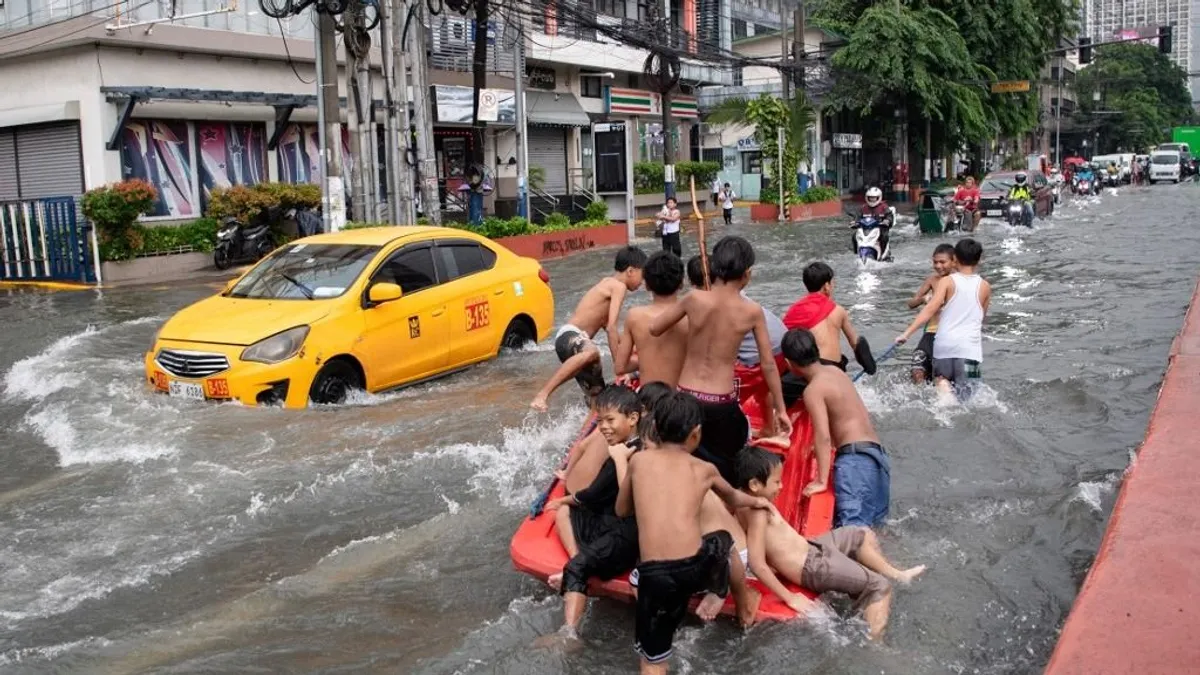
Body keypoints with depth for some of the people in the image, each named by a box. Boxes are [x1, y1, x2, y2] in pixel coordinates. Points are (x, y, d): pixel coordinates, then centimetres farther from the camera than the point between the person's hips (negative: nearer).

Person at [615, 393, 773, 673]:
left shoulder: (638, 460, 11)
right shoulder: (704, 469, 13)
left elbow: (622, 510, 25)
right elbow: (733, 499, 36)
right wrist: (756, 501, 58)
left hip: (654, 574, -1)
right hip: (697, 566, 2)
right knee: (725, 542, 35)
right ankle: (745, 606, 60)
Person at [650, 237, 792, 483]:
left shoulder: (694, 299, -8)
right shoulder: (752, 311, -8)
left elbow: (654, 329, 5)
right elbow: (768, 365, 0)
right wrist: (780, 410, 10)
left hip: (686, 398, 2)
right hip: (722, 404, -1)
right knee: (726, 472, 14)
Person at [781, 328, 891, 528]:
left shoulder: (813, 389, -8)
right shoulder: (835, 371, 18)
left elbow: (823, 436, -17)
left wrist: (821, 481, -16)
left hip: (855, 458, -10)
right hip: (877, 454, 10)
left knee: (852, 526, -24)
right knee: (871, 523, 17)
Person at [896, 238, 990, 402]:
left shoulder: (947, 282, 0)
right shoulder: (985, 287, 8)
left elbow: (929, 310, -10)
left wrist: (907, 333, -12)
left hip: (944, 342, 0)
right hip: (969, 345, 1)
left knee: (942, 377, 19)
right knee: (965, 396, 3)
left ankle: (945, 397, -11)